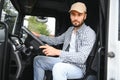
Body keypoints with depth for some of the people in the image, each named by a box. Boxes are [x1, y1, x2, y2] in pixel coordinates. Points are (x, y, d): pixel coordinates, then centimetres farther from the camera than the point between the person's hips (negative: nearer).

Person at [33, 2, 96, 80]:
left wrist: (57, 52, -34)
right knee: (38, 59, 8)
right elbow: (57, 40, 23)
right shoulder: (70, 29, 9)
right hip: (64, 61, 8)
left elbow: (82, 58, -29)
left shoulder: (89, 33, -18)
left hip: (78, 68, -8)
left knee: (58, 67, -38)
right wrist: (38, 36, 11)